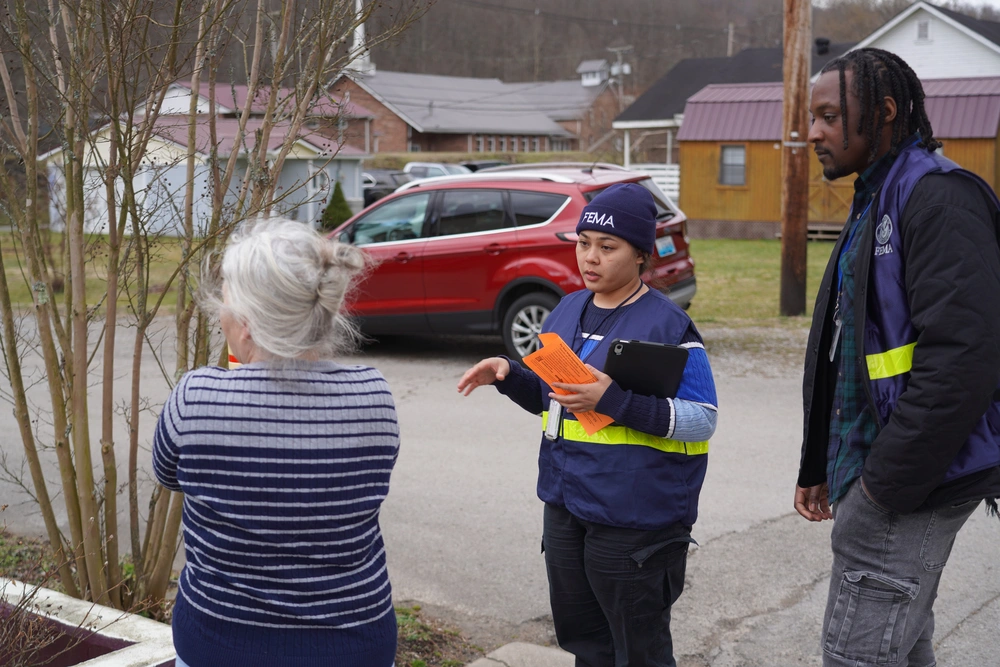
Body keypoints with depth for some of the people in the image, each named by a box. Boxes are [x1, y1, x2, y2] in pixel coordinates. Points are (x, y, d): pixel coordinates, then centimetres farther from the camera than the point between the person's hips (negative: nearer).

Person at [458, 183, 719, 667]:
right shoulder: (568, 311, 9)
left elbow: (702, 419, -17)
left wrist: (615, 401, -27)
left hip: (634, 521, -7)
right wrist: (509, 376, 1)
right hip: (565, 503, 7)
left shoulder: (668, 325, -12)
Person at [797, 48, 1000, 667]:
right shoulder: (875, 201, 17)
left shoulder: (939, 197, -16)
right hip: (872, 467, 10)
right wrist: (819, 464, 20)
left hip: (910, 483, -10)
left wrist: (887, 480, -21)